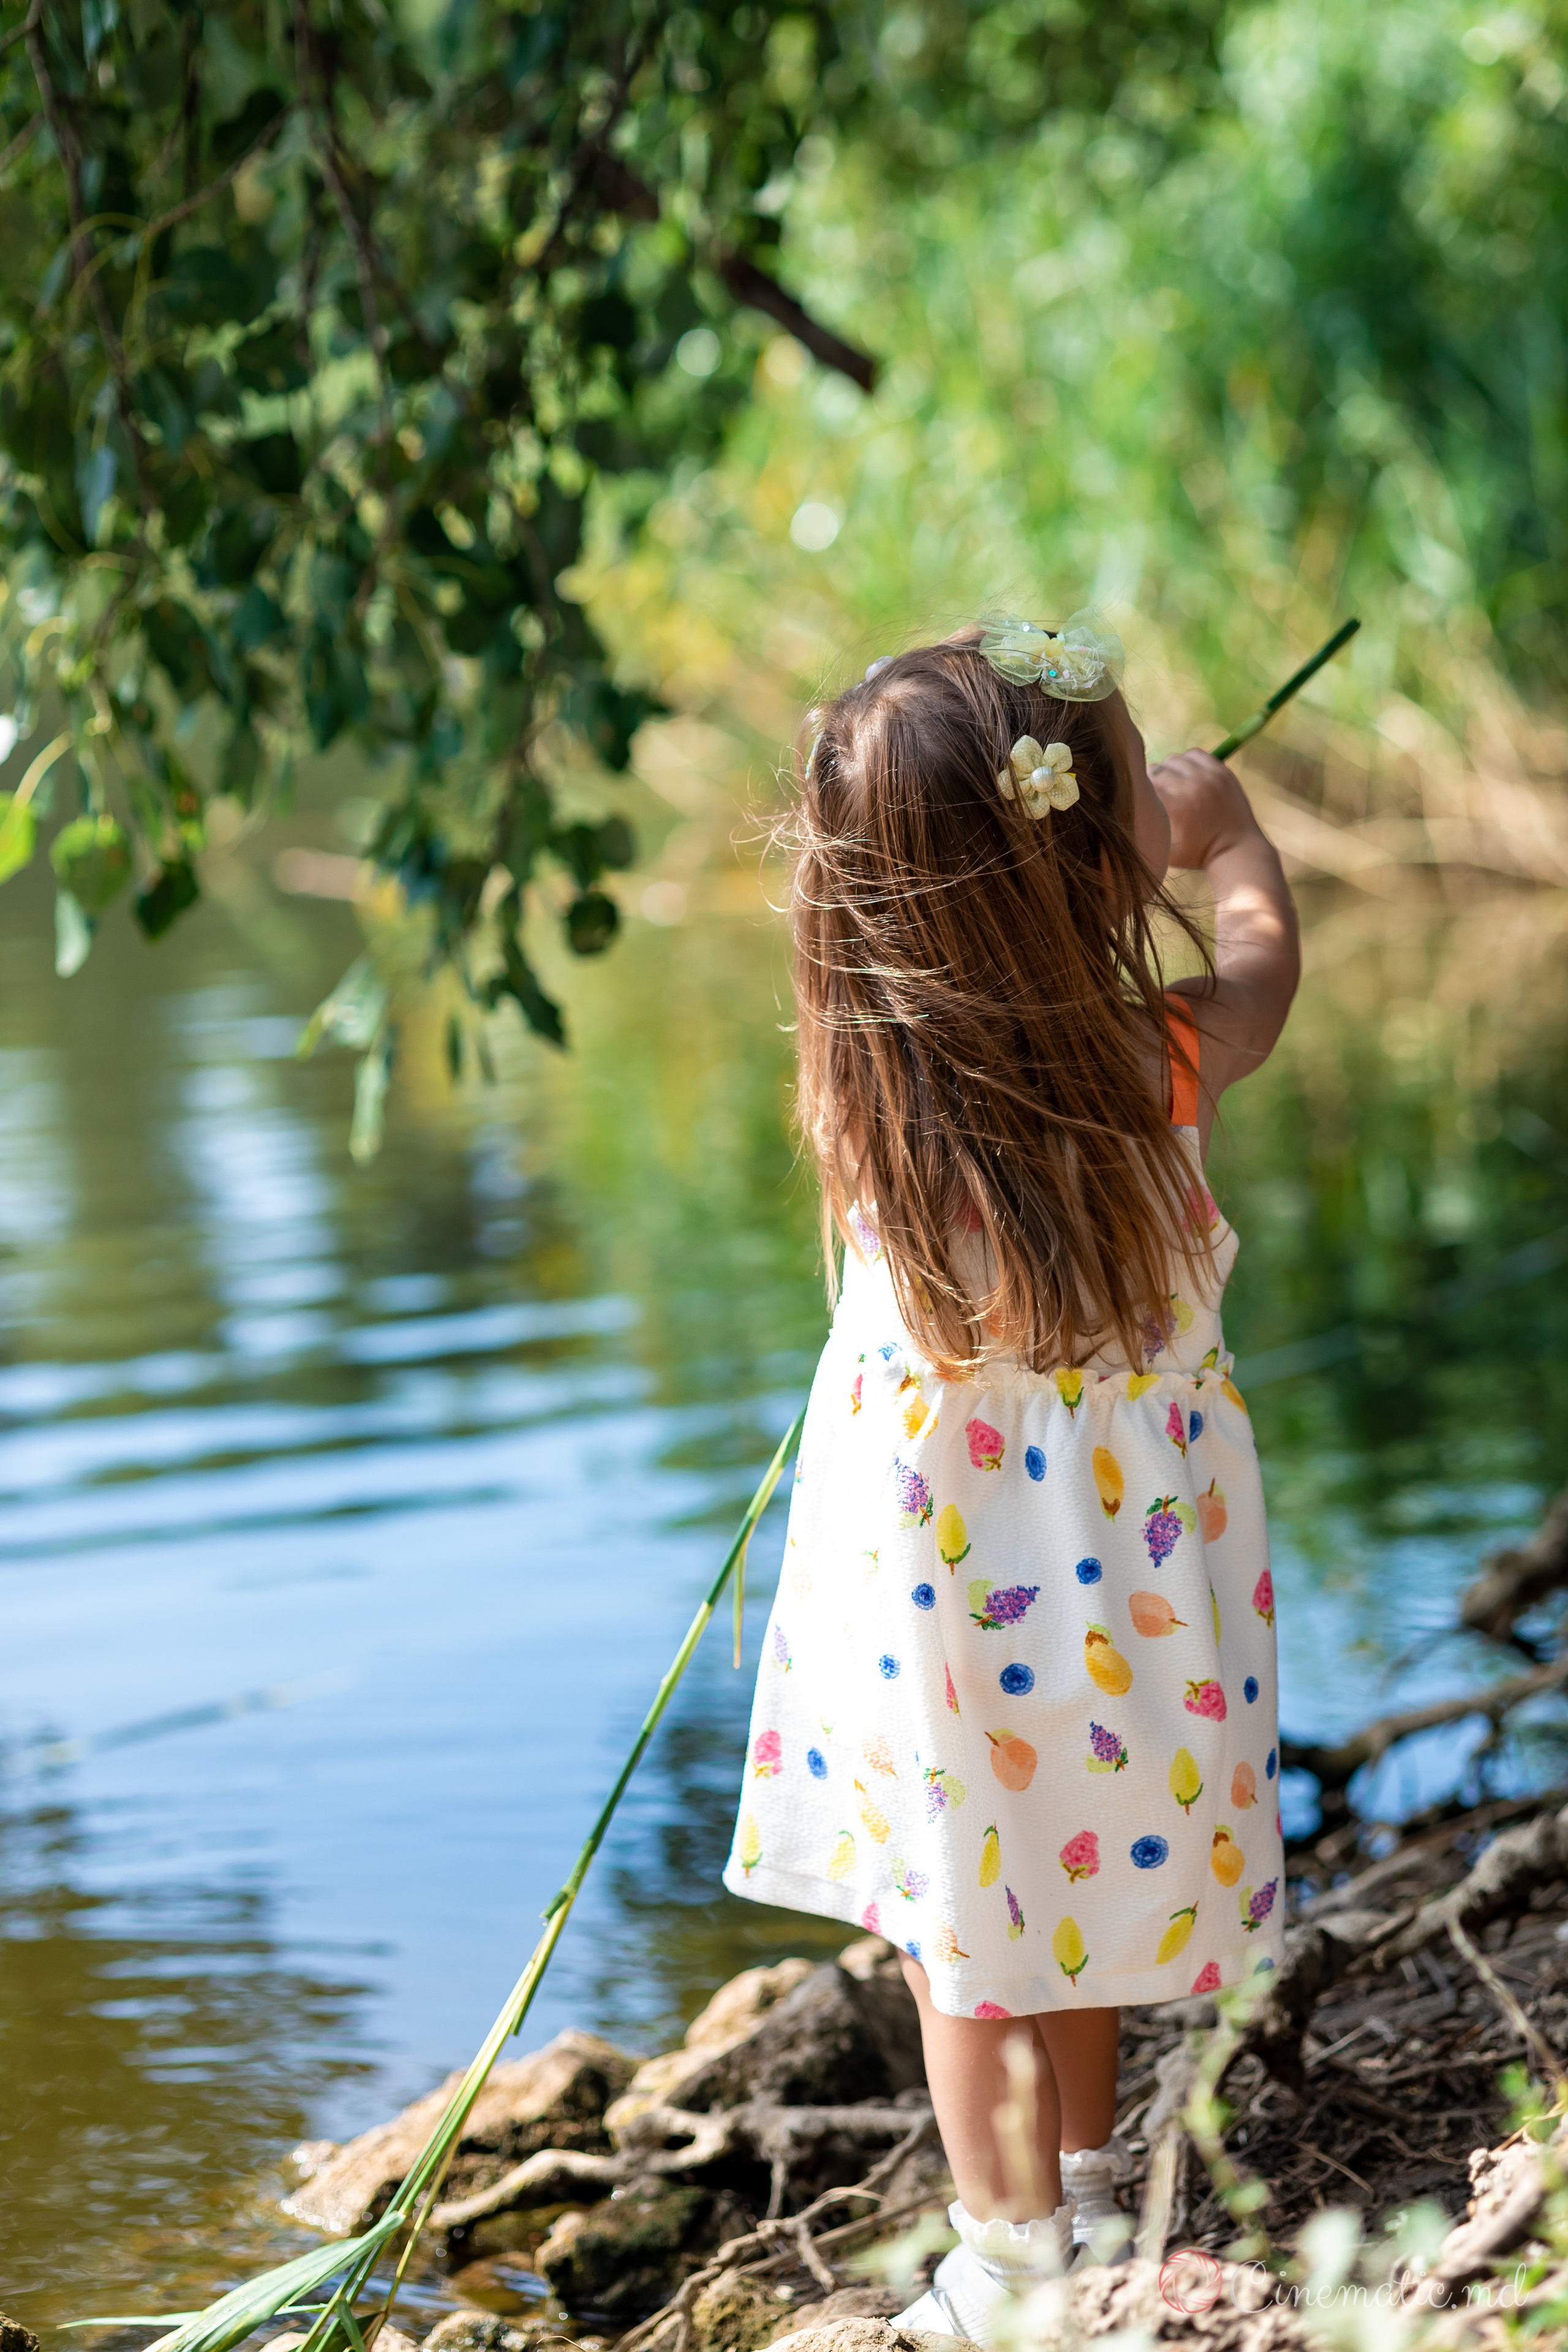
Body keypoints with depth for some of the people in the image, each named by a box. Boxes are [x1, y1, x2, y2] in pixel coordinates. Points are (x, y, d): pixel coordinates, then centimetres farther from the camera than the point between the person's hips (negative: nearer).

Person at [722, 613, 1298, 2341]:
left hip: (934, 1598, -1)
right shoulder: (1169, 1063, -23)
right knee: (1083, 1858, 23)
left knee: (966, 1922, 16)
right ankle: (1085, 2183, 42)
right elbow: (1263, 947, 2)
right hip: (1120, 1588, 1)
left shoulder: (862, 1085, -21)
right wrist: (1216, 816, 20)